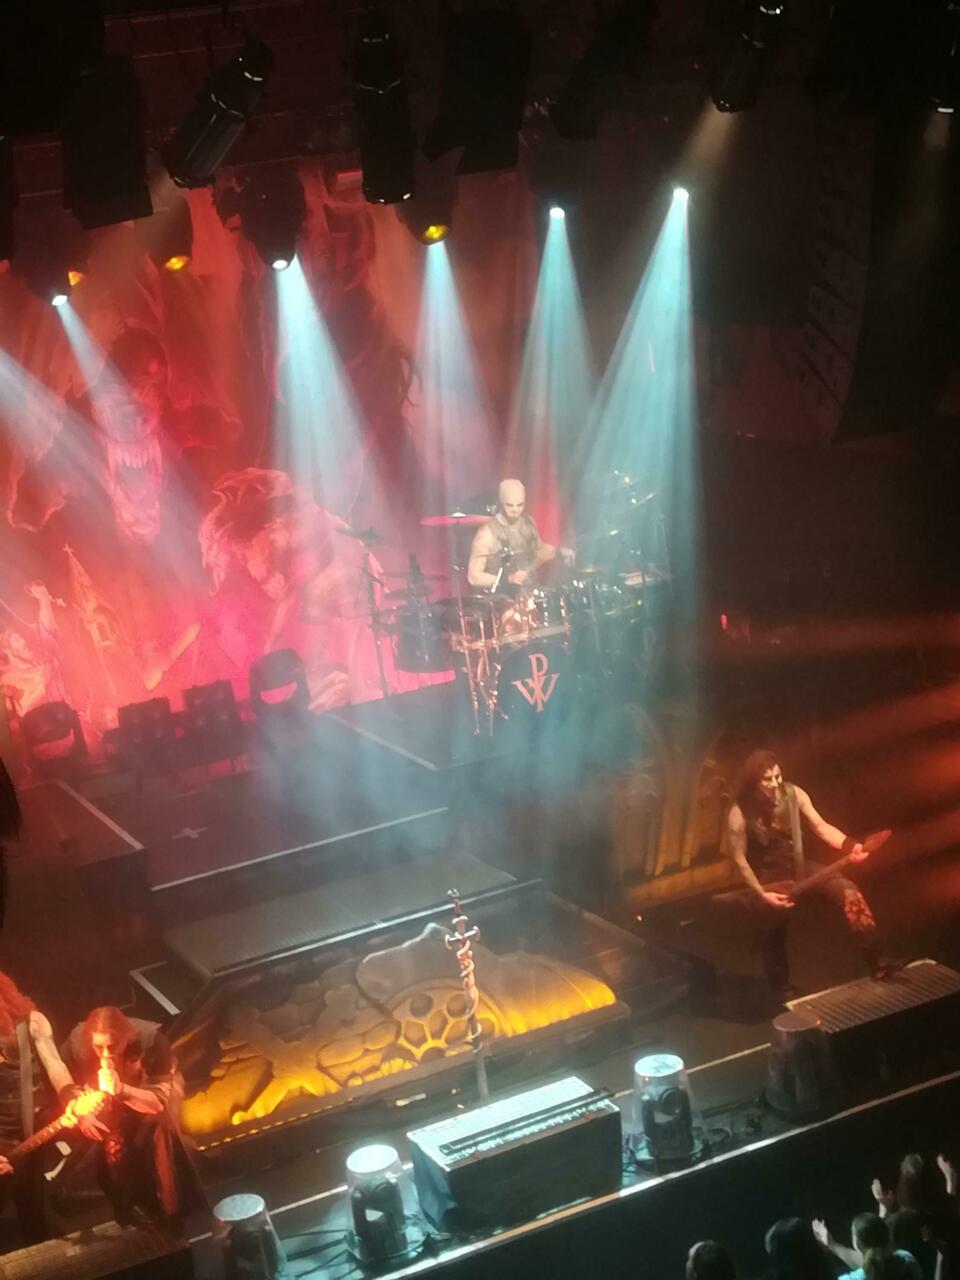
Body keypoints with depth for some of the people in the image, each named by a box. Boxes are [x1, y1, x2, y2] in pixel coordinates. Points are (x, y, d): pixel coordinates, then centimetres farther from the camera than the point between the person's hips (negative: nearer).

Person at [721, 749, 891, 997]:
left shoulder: (793, 794, -11)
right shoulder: (740, 814, -22)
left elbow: (820, 826, -8)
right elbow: (738, 859, -15)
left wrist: (850, 846, -25)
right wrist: (761, 893, -19)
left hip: (799, 868, 3)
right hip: (768, 878, -3)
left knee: (848, 891, -15)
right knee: (774, 938, 4)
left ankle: (878, 964, -13)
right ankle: (784, 993, 30)